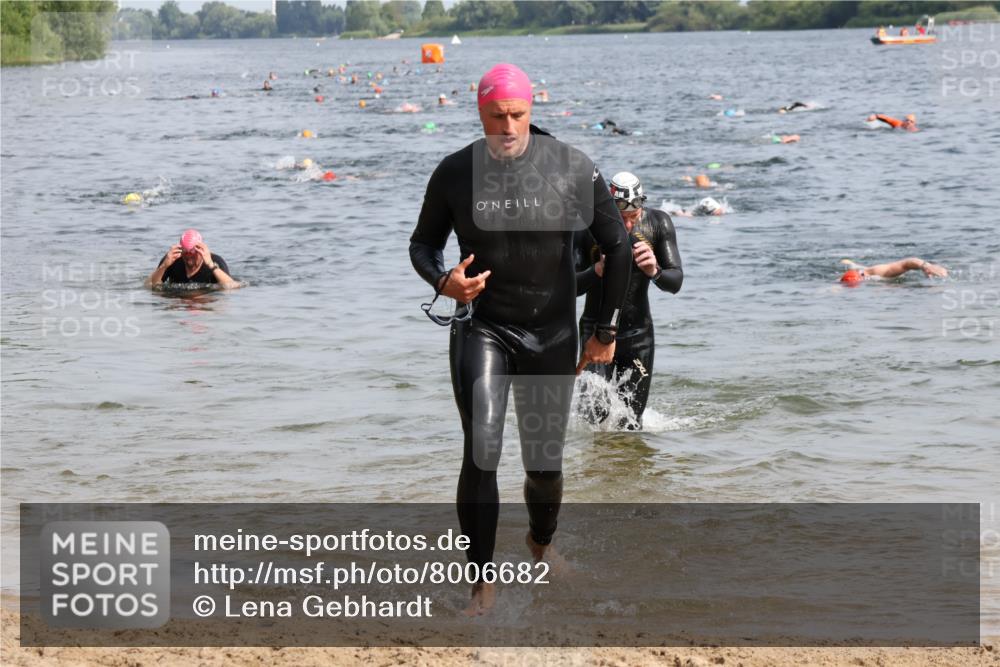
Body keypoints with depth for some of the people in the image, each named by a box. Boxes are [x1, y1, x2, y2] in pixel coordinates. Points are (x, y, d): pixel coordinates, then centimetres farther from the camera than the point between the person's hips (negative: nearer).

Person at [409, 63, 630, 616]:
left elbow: (616, 247, 0)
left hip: (552, 334, 1)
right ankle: (483, 580, -8)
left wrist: (605, 331, 2)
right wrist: (443, 281, -15)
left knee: (545, 462, 9)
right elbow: (423, 243, 9)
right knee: (481, 452, -18)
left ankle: (541, 542, 42)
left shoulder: (573, 169, -9)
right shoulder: (454, 173, -6)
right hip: (481, 327, 0)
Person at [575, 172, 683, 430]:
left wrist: (655, 272, -30)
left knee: (631, 424, 1)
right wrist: (598, 270, -32)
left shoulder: (658, 223, -8)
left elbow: (676, 282, -7)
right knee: (597, 418, -12)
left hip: (638, 333, 1)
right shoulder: (587, 227, -13)